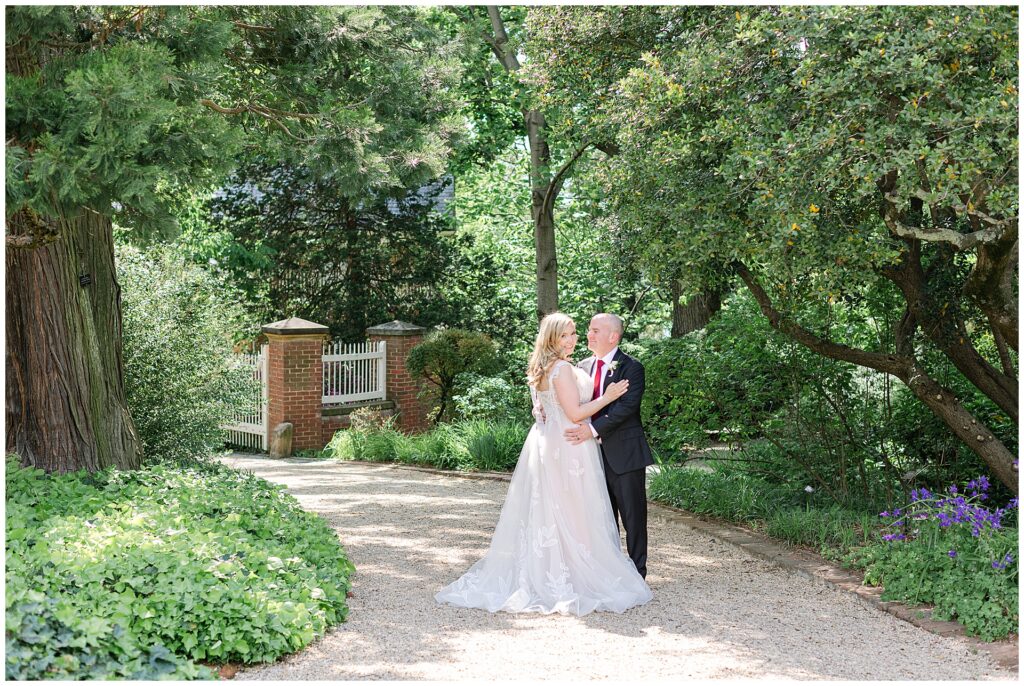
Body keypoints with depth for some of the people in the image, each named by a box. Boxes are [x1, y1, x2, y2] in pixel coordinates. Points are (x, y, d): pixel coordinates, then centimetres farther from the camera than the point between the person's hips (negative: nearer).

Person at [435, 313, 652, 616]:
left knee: (541, 514, 12)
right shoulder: (562, 369, -17)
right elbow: (575, 413, -19)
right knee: (571, 515, -3)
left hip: (545, 444, 10)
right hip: (566, 448, -10)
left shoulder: (542, 369, 13)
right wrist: (607, 398, -11)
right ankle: (569, 581, 2)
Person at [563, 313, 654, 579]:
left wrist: (593, 429, -27)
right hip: (595, 452, 6)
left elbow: (626, 406, -20)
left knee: (633, 515, 3)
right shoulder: (584, 366, 10)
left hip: (624, 453, -6)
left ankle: (637, 571, 14)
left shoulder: (631, 367, -9)